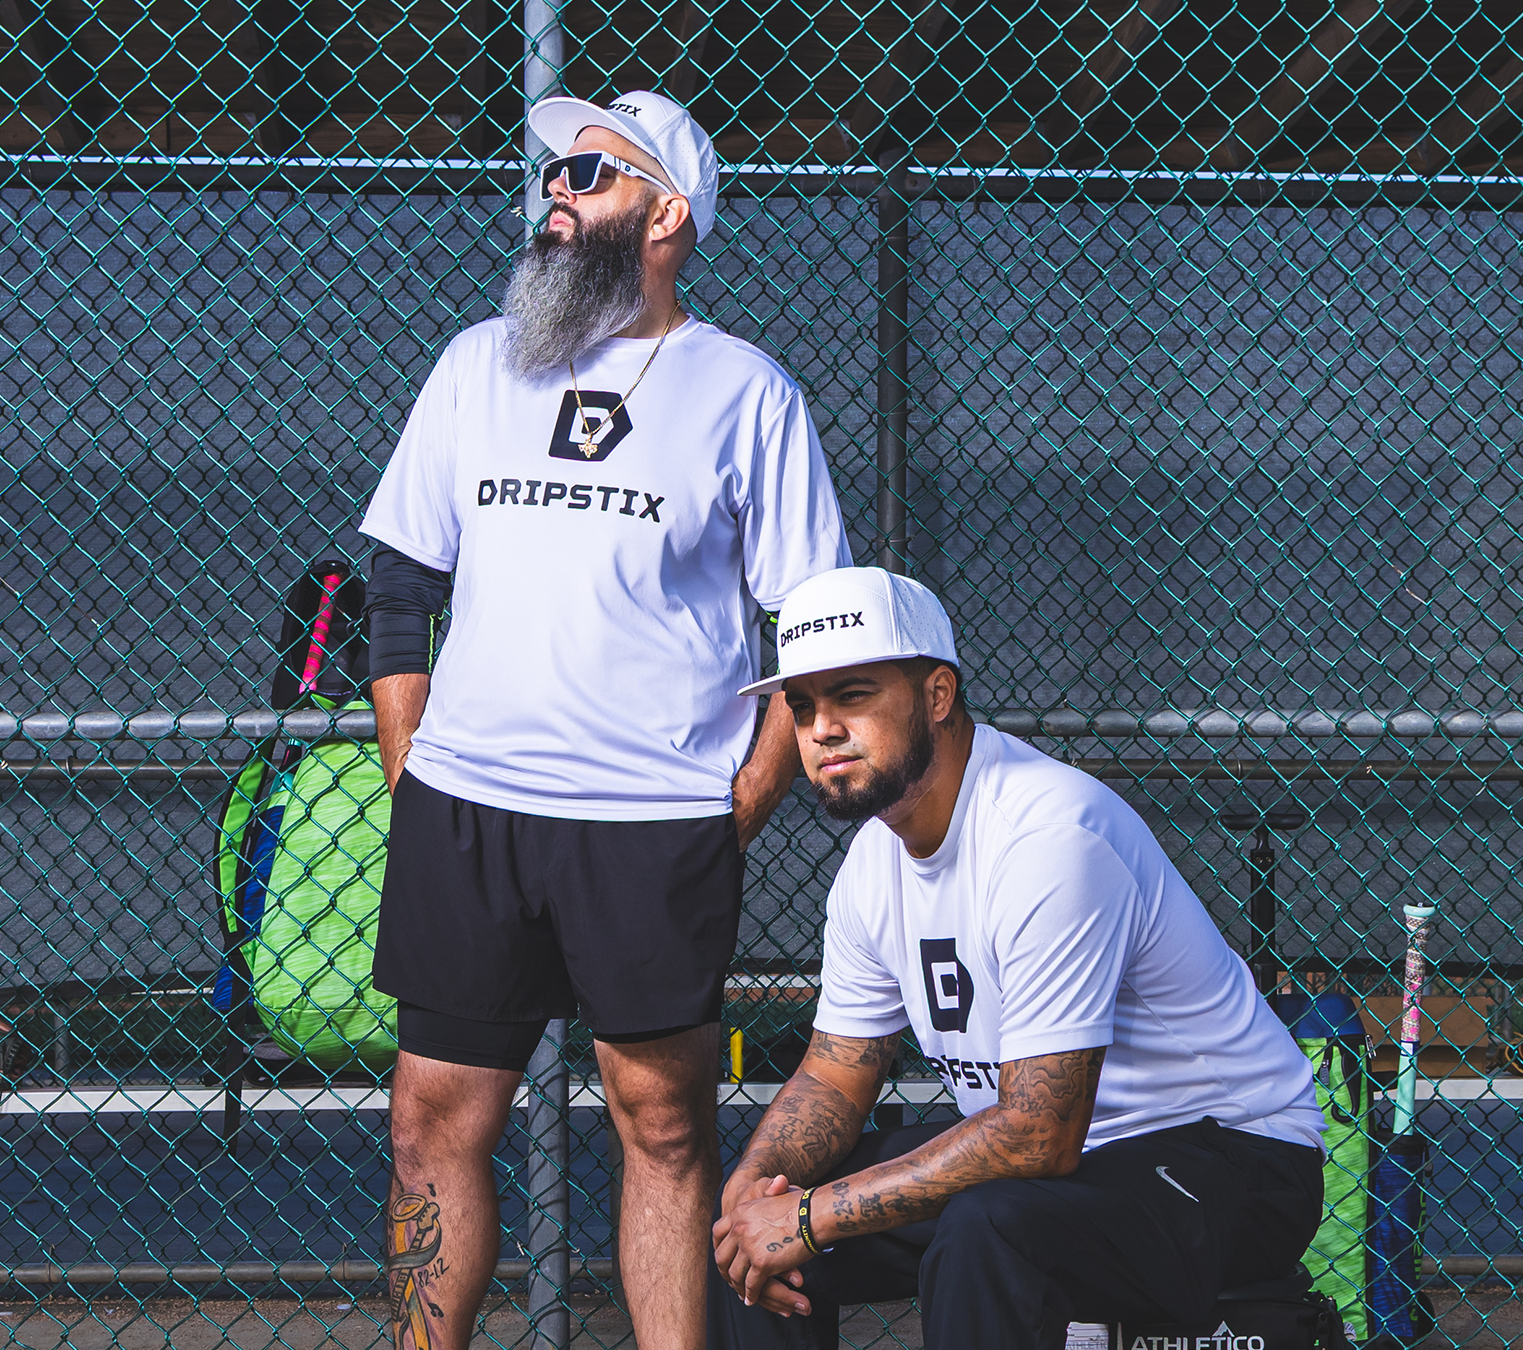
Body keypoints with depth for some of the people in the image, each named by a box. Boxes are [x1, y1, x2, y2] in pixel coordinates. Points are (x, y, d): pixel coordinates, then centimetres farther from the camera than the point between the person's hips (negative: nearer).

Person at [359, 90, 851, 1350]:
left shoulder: (745, 393, 2)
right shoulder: (477, 363, 12)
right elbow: (400, 591, 15)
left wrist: (739, 816, -4)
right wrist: (411, 787, 7)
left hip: (659, 825, -3)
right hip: (461, 815, 3)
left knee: (666, 1123, 1)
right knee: (437, 1118, 3)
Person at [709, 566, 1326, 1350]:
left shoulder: (1049, 835, -26)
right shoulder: (876, 859, 3)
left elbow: (1038, 1136, -30)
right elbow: (835, 1075, 12)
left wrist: (812, 1216, -28)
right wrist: (756, 1179, -11)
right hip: (1045, 1139, 9)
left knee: (985, 1227, -37)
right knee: (752, 1218, 0)